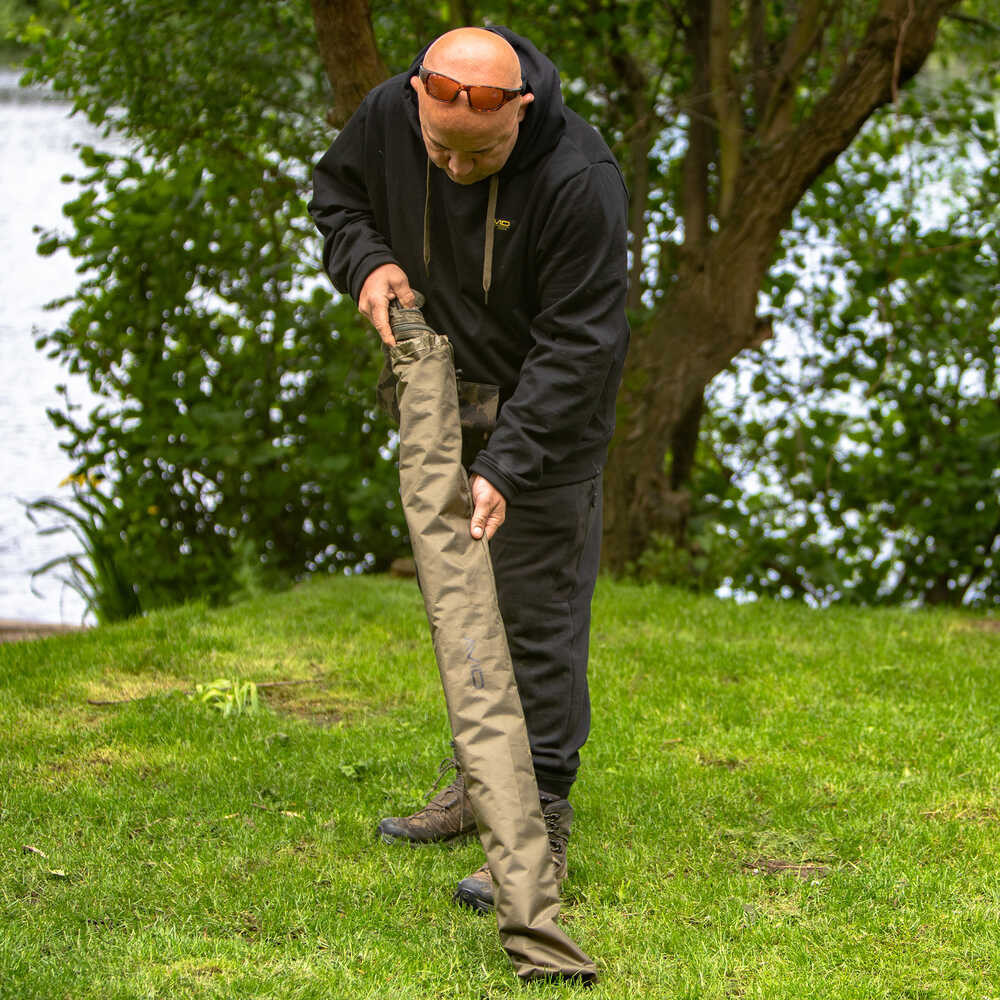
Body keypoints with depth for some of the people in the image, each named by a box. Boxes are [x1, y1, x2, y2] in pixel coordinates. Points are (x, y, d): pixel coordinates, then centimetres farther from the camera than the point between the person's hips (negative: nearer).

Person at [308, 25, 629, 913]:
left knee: (539, 618, -4)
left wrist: (505, 468, -33)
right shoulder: (389, 115, -15)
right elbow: (337, 192, 9)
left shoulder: (580, 180, -31)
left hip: (545, 428, -6)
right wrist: (365, 260, -12)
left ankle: (541, 822, 3)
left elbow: (576, 345, -27)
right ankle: (482, 781, 33)